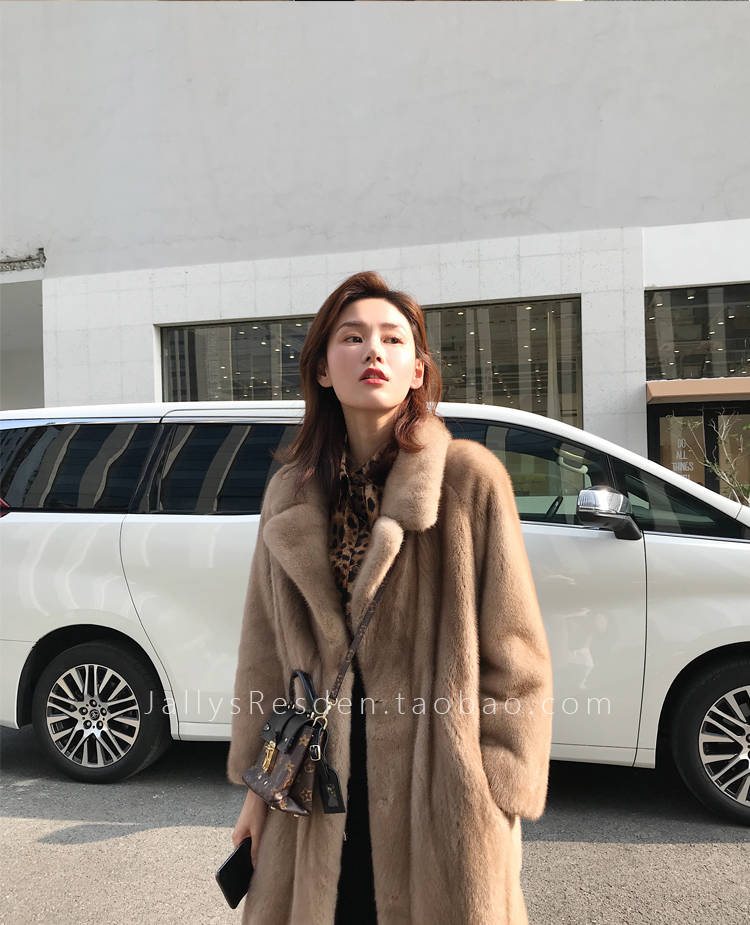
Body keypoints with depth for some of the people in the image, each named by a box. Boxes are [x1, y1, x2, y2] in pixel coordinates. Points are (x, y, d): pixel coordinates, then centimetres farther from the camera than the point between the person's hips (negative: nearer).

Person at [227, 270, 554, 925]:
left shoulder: (470, 477, -11)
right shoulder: (290, 494, 2)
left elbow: (516, 652, -8)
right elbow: (265, 649, 7)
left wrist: (497, 795, -9)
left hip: (438, 789, -3)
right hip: (323, 783, 4)